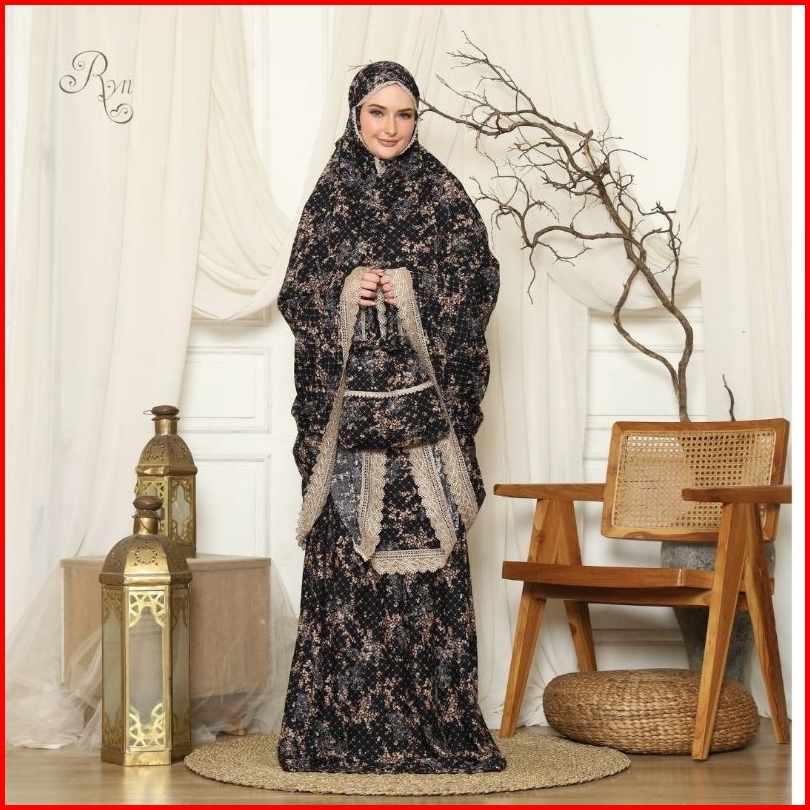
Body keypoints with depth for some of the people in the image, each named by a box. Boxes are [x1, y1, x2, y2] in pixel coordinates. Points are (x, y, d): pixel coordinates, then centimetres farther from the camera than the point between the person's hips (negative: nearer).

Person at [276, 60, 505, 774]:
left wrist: (409, 288, -12)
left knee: (422, 544, -4)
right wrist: (342, 291, -9)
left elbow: (479, 280, 2)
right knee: (346, 547, -1)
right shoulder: (329, 196, 11)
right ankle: (343, 721, 5)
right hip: (345, 388, 1)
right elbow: (296, 291, 10)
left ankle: (431, 722, 2)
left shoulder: (442, 193, 7)